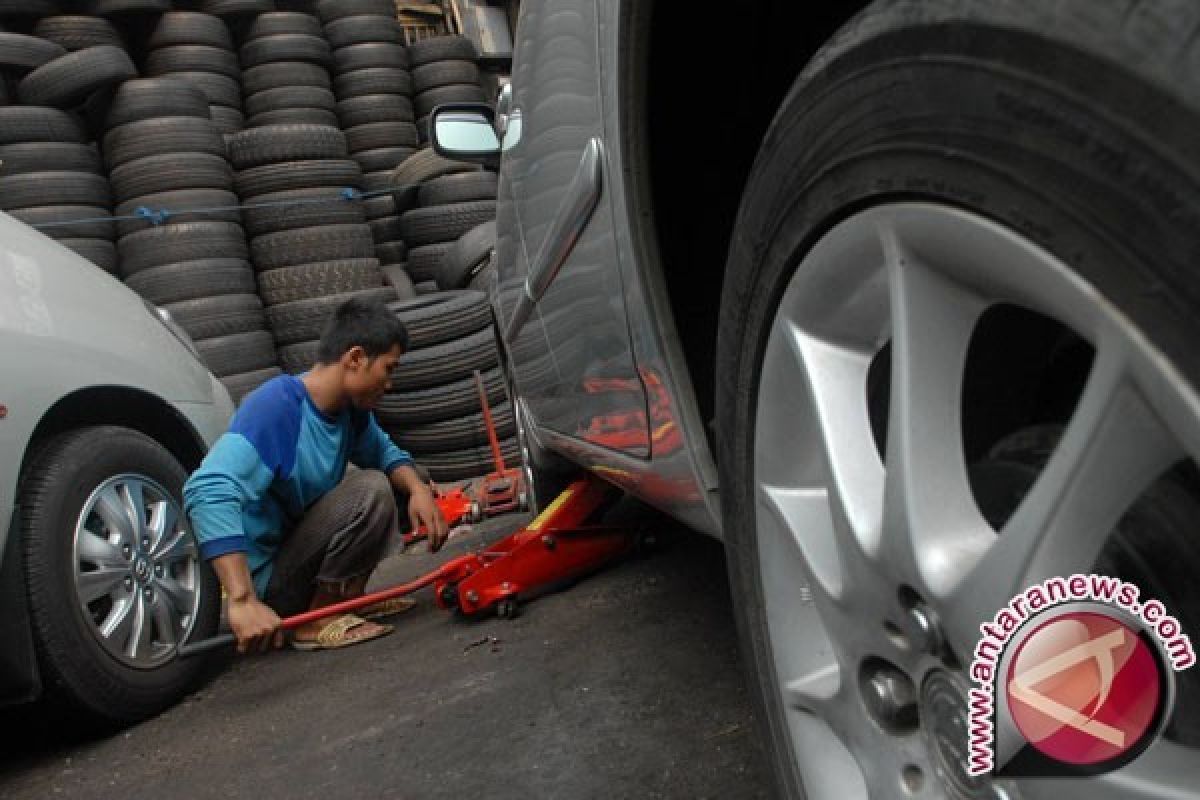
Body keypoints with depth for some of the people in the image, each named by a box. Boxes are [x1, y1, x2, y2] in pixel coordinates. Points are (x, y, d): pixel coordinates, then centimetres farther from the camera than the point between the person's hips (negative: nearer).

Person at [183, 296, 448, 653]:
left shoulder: (351, 410, -1)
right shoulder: (276, 406, -26)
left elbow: (386, 454, 16)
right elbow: (209, 492, -38)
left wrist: (417, 489, -7)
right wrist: (243, 600, -44)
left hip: (296, 551, 9)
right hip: (265, 577, -9)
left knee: (400, 489, 9)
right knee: (370, 490, -23)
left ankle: (346, 597, 8)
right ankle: (318, 620, -12)